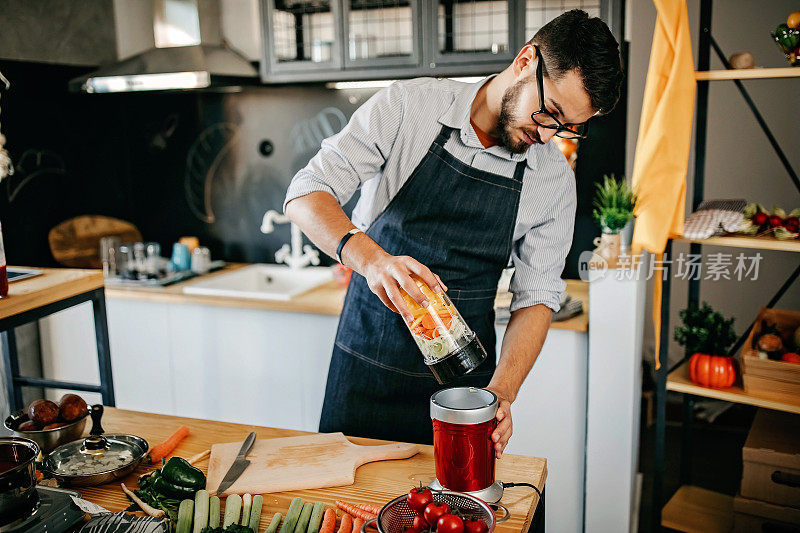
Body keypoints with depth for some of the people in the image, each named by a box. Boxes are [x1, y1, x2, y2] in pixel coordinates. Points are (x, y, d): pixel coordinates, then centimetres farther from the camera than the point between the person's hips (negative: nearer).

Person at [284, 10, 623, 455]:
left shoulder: (555, 180, -4)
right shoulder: (408, 105, -11)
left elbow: (536, 296, -2)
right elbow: (307, 193, -15)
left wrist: (502, 392, -18)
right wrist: (370, 258, -34)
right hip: (366, 361, -1)